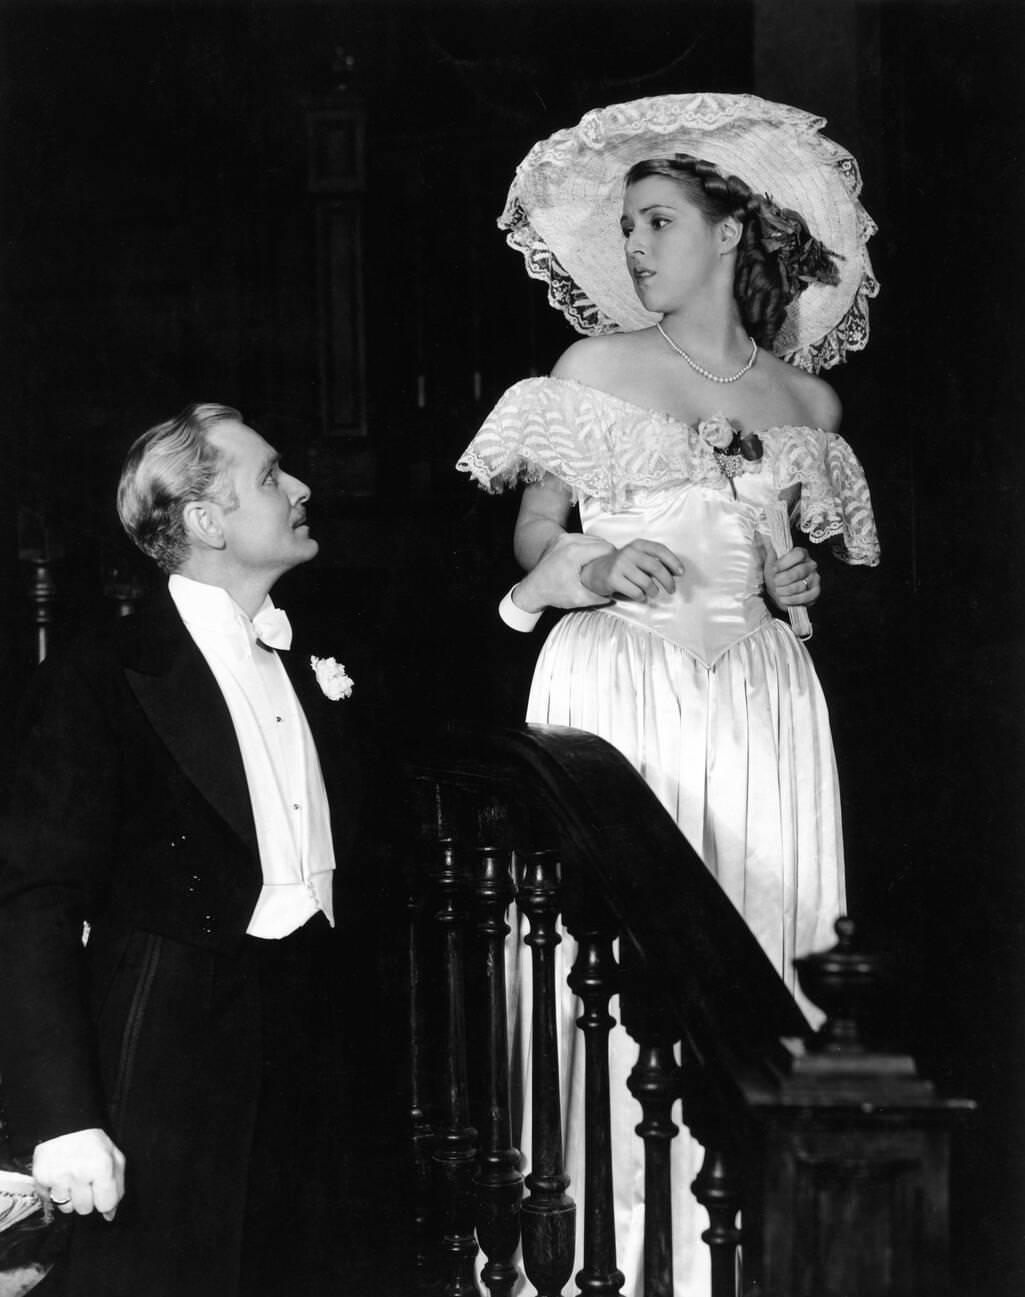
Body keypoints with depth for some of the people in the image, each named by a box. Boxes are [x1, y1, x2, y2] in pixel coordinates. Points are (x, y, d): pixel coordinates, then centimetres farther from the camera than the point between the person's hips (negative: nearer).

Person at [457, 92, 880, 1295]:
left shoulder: (806, 401, 12)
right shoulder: (596, 366, 7)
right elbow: (532, 536, 6)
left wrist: (802, 584, 0)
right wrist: (585, 571, -14)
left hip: (757, 696, 2)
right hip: (618, 684, -2)